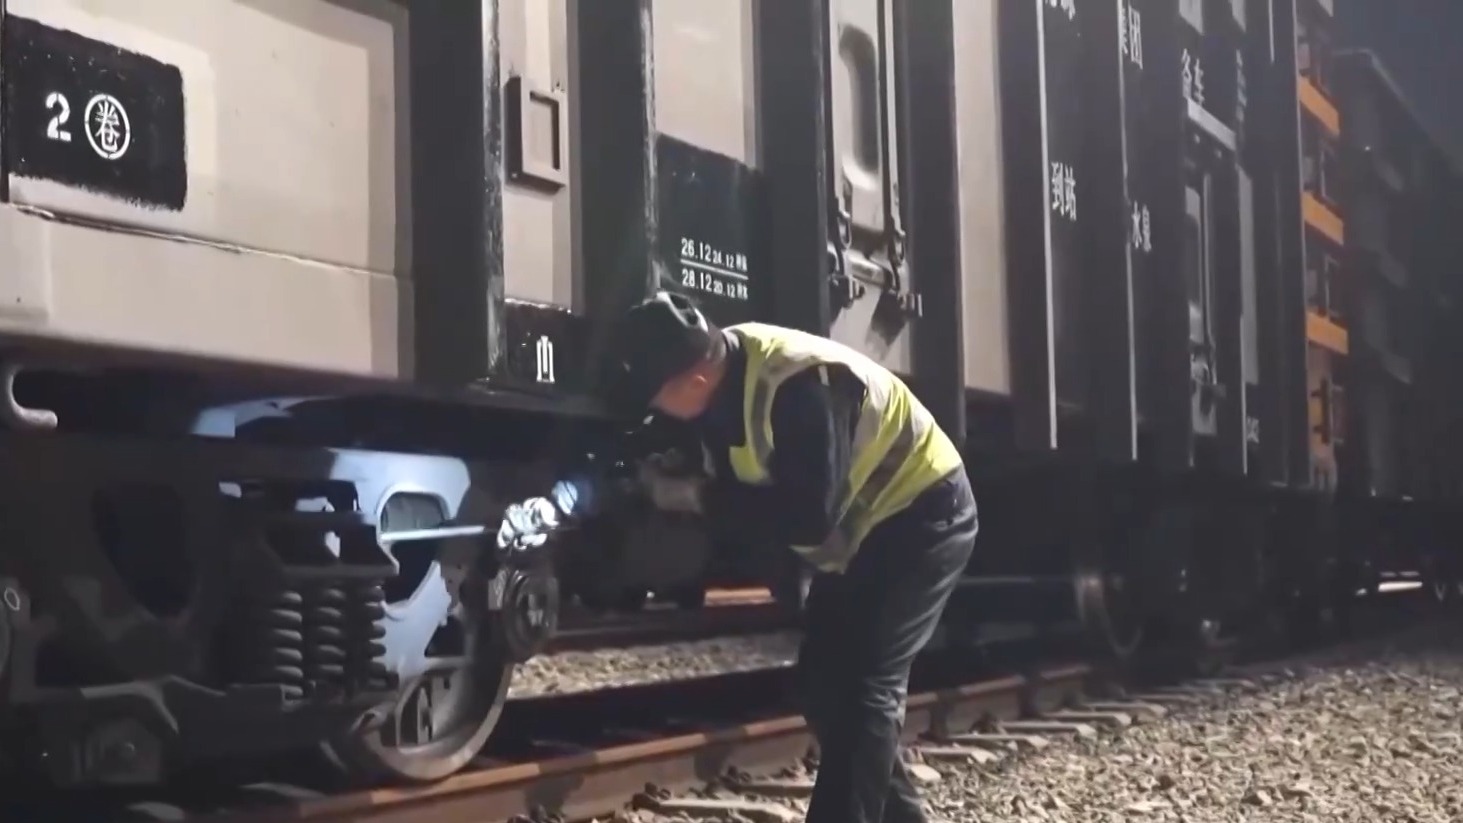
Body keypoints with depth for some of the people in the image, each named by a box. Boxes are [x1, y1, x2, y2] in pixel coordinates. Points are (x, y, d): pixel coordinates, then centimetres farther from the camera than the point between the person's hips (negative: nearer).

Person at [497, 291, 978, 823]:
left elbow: (807, 516, -34)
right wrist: (566, 498, -15)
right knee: (823, 682, 9)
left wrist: (698, 499, -29)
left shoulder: (800, 384, -35)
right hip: (861, 528, 9)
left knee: (861, 685, -16)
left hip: (920, 515, -9)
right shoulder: (719, 371, -6)